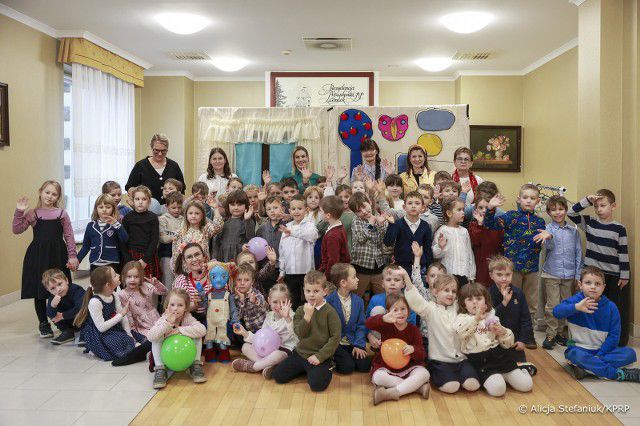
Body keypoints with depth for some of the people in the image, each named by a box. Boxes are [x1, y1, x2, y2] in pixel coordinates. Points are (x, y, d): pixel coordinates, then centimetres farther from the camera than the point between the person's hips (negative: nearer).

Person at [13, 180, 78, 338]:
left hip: (58, 255, 0)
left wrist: (72, 256, -2)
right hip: (38, 255, 1)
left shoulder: (62, 214, 4)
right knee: (39, 292, 7)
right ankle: (43, 324, 22)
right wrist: (19, 212, -12)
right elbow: (16, 230, -2)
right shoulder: (33, 214, 4)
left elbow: (69, 236, 4)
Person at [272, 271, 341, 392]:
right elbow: (299, 333, -9)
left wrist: (320, 356, -17)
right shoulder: (301, 310, 2)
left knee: (317, 384, -25)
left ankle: (326, 369, 7)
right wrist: (307, 315, -22)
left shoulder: (330, 312, -11)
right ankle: (303, 369, 18)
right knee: (278, 375, -3)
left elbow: (335, 337, -13)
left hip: (319, 356, -4)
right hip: (300, 352, 5)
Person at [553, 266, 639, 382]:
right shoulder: (575, 300, -7)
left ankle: (584, 365, -27)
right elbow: (557, 311, -26)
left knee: (630, 353, -19)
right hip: (580, 349, -3)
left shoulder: (611, 307, -3)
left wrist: (599, 355, -16)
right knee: (576, 354, -36)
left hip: (602, 349, 3)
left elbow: (614, 336, -4)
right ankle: (620, 374, -26)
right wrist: (576, 307, -43)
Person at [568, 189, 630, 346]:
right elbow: (571, 213, -4)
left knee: (618, 310, 4)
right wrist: (587, 200, -12)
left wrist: (625, 275, -4)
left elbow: (623, 253, -3)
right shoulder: (589, 223, 1)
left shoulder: (619, 228, -5)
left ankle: (620, 342, 17)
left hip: (615, 276, -2)